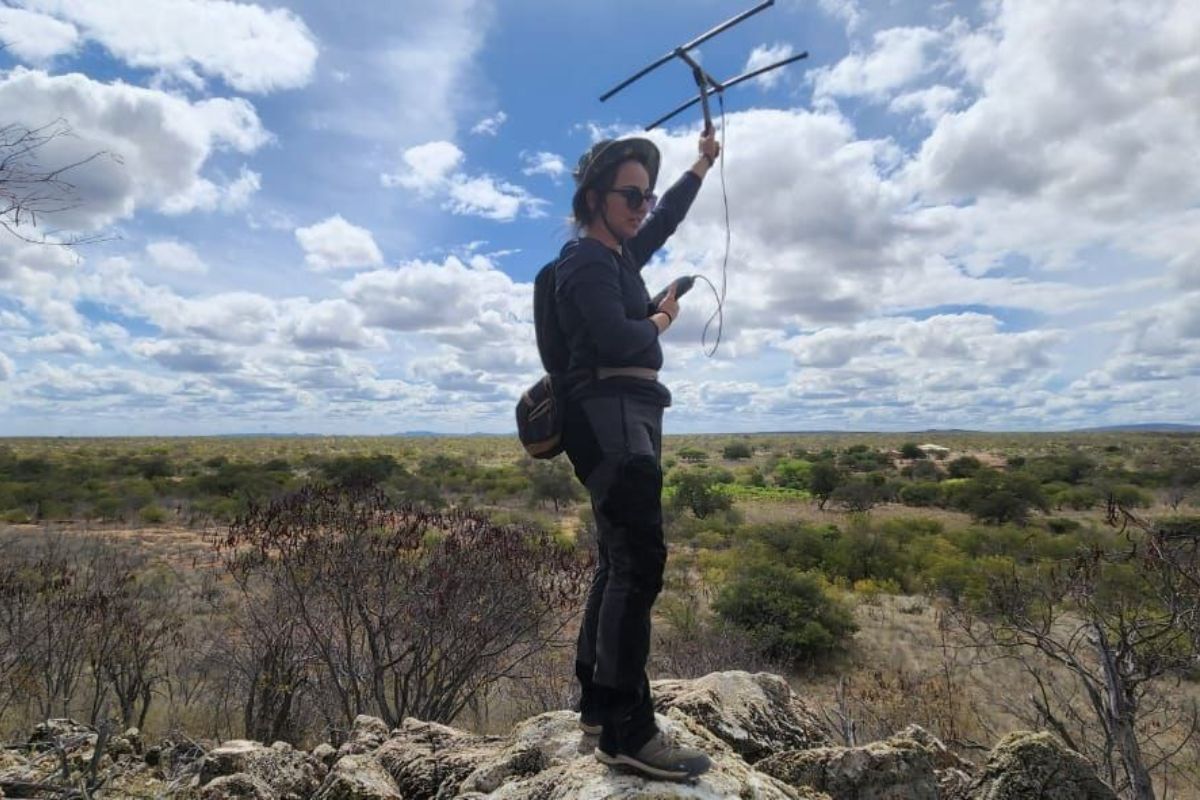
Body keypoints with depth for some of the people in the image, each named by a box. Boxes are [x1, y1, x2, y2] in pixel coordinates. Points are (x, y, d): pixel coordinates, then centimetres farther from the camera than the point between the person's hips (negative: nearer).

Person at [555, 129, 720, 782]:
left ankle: (597, 704, 20)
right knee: (640, 560, -16)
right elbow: (615, 339, -20)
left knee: (619, 563, 10)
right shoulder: (586, 260, -7)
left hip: (629, 417, 10)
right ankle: (627, 732, -11)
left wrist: (702, 166, 44)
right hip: (611, 414, -10)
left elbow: (666, 220, 38)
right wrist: (662, 318, -1)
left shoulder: (620, 254, 20)